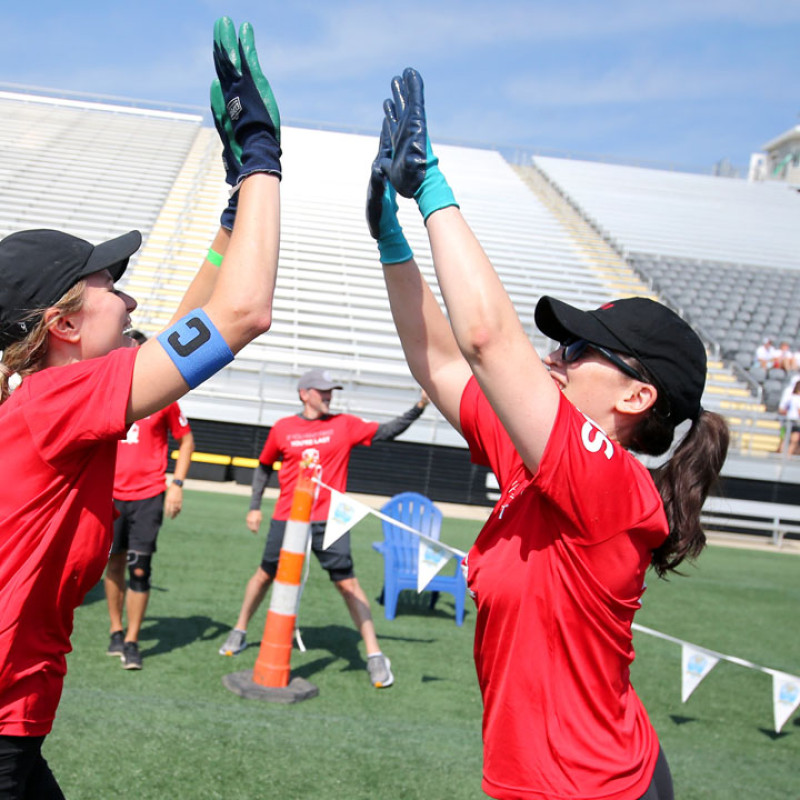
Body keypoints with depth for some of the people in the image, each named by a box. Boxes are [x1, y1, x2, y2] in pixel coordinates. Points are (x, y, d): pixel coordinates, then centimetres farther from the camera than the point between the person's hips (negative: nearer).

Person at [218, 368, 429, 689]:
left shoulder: (344, 425, 1)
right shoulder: (282, 428, 3)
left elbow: (386, 432, -4)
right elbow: (264, 466, 15)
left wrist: (418, 407, -16)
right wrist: (254, 506, 11)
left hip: (329, 520, -1)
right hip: (287, 519, 2)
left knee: (348, 583, -7)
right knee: (265, 574, 12)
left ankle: (374, 654, -3)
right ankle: (239, 632, 35)